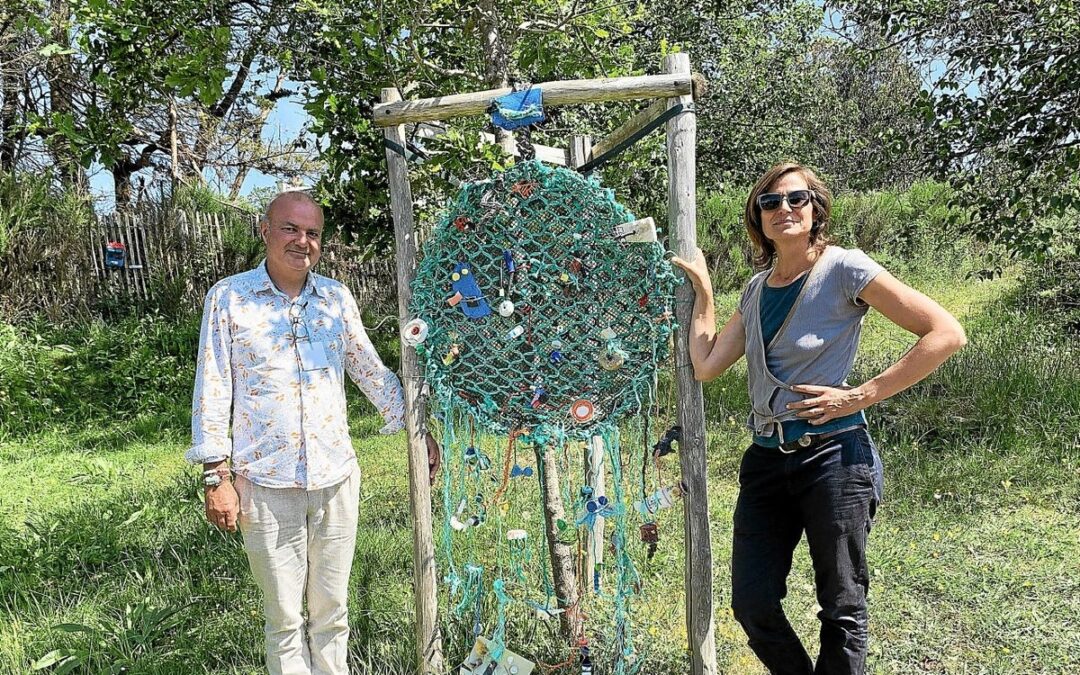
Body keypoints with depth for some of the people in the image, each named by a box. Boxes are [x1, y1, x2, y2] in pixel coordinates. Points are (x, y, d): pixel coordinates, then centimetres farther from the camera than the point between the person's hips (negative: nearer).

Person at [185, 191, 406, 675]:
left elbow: (372, 372, 13)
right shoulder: (229, 297, -2)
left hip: (336, 477, 3)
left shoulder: (337, 298, 6)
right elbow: (212, 390, -3)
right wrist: (216, 477, -6)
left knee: (331, 610, 14)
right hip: (265, 484, -2)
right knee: (285, 617, 8)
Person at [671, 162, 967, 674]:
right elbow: (706, 365, 6)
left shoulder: (843, 269, -8)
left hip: (834, 455, -5)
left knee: (842, 610, 7)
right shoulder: (757, 289, 10)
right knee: (752, 604, 8)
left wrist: (861, 396, -15)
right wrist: (702, 289, 11)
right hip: (767, 459, 6)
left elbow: (946, 333, -12)